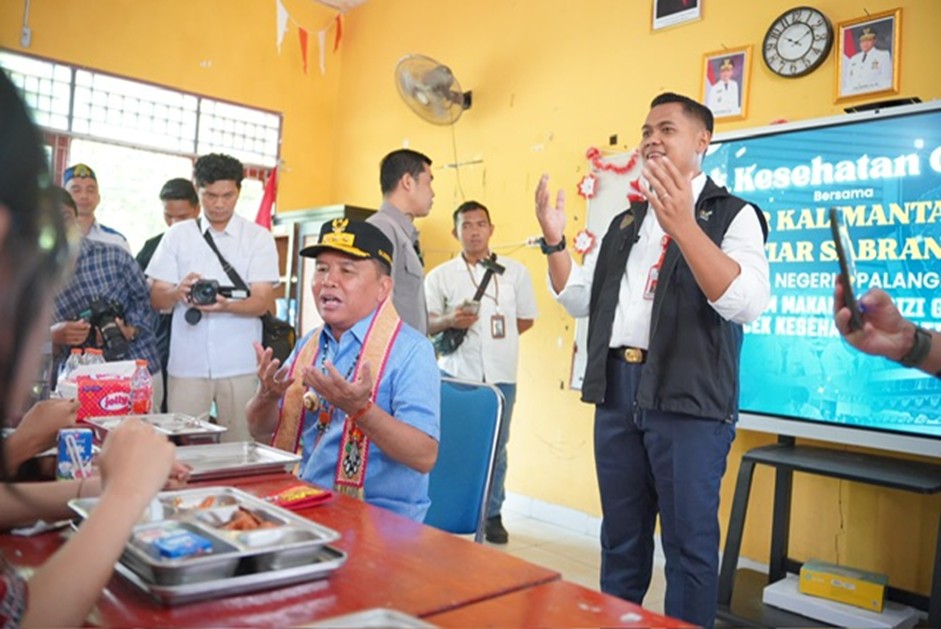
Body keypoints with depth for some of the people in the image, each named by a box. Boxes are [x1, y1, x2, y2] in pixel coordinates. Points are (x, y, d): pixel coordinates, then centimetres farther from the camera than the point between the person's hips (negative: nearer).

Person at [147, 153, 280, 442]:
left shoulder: (259, 237, 3)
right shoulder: (177, 235, 9)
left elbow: (261, 303, -4)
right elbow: (156, 299, 6)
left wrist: (226, 305, -24)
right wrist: (178, 291, -17)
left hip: (240, 364, -1)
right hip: (187, 364, 1)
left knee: (240, 446, 0)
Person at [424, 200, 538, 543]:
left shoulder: (515, 271, 9)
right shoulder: (440, 275, 4)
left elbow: (526, 318, 13)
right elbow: (424, 322, -1)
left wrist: (499, 337, 3)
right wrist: (450, 321, -19)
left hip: (500, 374, 1)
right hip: (456, 374, -1)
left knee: (496, 447, 7)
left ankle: (492, 515, 19)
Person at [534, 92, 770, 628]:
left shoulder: (732, 214, 0)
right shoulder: (627, 222, 19)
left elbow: (748, 301, -18)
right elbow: (582, 300, 18)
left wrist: (682, 224, -28)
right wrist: (555, 242, 3)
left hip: (689, 398, -6)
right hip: (617, 392, 6)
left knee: (689, 539, 3)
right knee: (621, 536, 16)